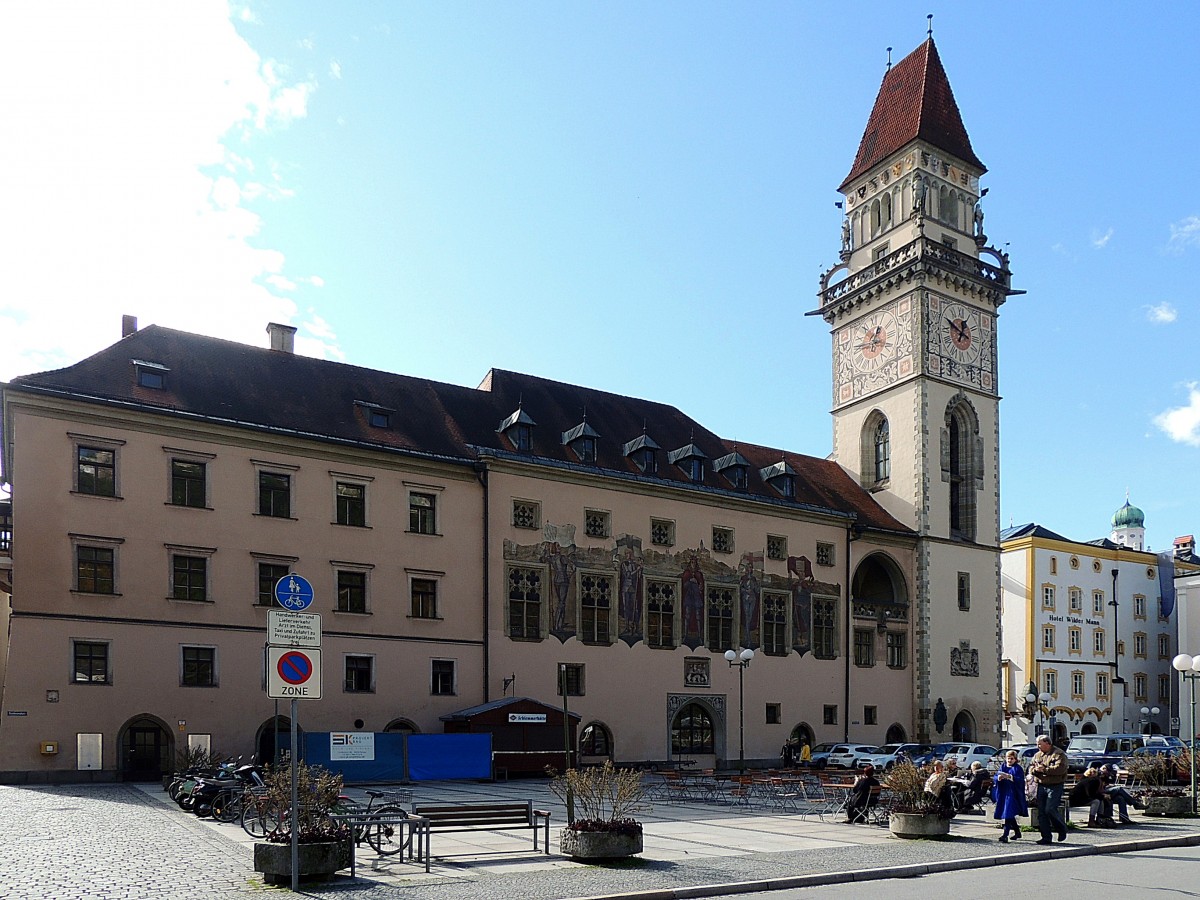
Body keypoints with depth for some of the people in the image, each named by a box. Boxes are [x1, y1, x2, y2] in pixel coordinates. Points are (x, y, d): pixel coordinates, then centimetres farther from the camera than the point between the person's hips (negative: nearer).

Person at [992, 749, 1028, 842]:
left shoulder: (1018, 768, -1)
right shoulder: (1003, 767, 14)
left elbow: (1020, 780, -13)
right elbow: (995, 777, 8)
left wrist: (1010, 777, -26)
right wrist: (999, 777, -14)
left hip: (1013, 793, -6)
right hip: (1003, 793, 6)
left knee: (1008, 814, -15)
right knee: (1010, 816, 14)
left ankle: (1005, 835, -20)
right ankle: (1017, 832, 31)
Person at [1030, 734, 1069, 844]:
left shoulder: (1059, 754, -6)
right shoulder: (1037, 755, 16)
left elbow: (1060, 768, -19)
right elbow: (1030, 766, 15)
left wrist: (1044, 770, -18)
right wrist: (1035, 769, -8)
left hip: (1055, 786, -7)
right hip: (1041, 786, 7)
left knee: (1050, 810, -14)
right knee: (1041, 812, 4)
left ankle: (1062, 829, 12)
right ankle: (1046, 837, 10)